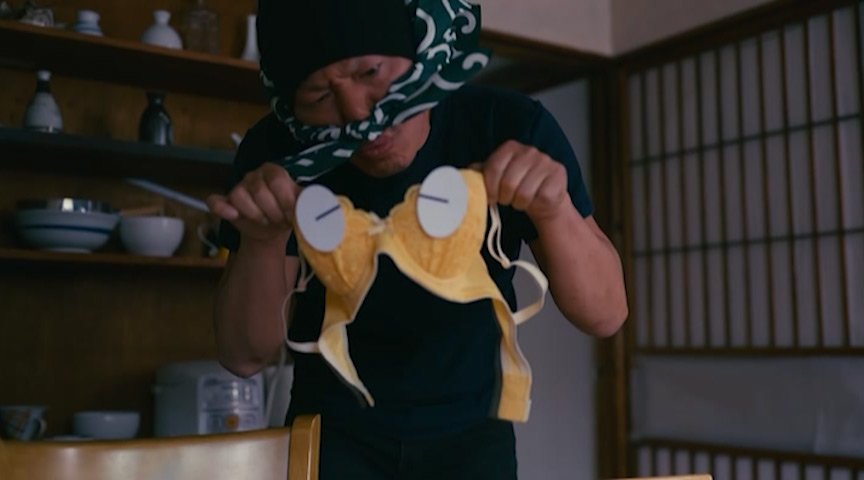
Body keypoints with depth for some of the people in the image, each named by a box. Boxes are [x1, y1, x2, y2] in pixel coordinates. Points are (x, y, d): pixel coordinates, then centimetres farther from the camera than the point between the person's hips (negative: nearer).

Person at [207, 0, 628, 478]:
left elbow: (604, 315, -19)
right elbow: (246, 356, -18)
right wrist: (262, 241, -36)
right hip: (334, 434, 0)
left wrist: (555, 210, -38)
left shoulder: (510, 128, -21)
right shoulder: (282, 151, -20)